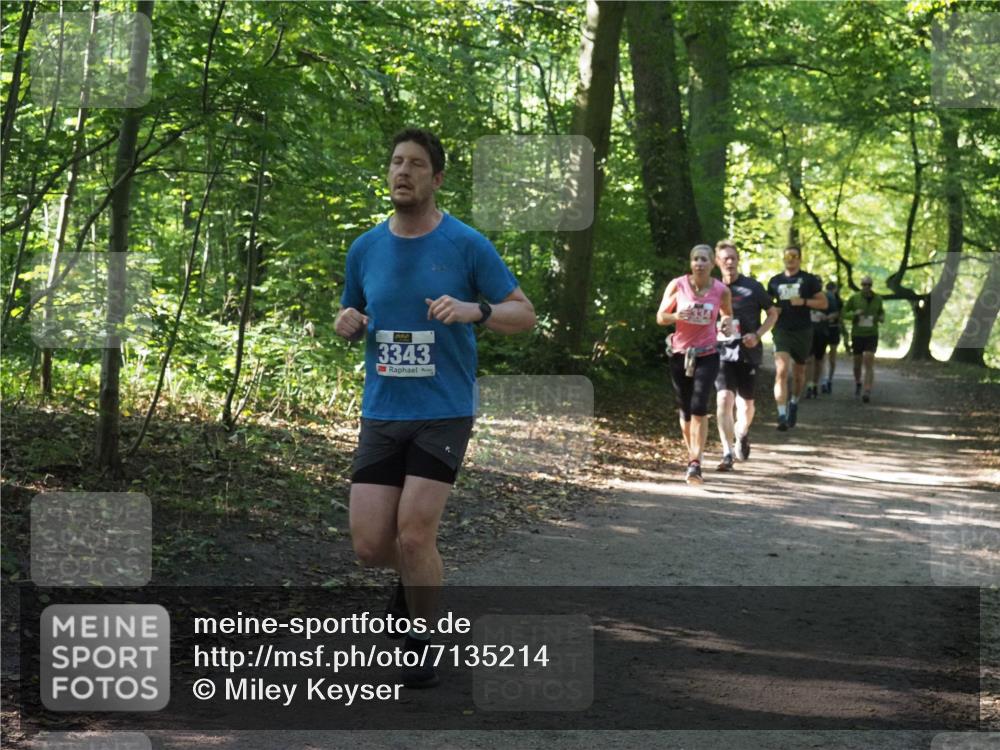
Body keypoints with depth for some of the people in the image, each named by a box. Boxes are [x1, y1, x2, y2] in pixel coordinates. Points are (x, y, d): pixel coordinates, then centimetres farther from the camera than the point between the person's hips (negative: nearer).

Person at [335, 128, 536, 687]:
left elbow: (525, 314, -1)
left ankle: (423, 645, 11)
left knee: (414, 533, -13)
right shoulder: (365, 249, 8)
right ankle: (418, 576, 32)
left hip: (444, 412, -4)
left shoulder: (466, 244, -4)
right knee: (370, 545, -4)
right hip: (382, 412, 4)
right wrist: (348, 325, -3)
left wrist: (474, 310, -21)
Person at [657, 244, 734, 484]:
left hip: (706, 355, -2)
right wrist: (675, 316, -21)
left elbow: (727, 314, 15)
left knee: (699, 408, -17)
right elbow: (660, 317, 1)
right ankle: (692, 456, 29)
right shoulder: (677, 285, -6)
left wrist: (727, 324, -8)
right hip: (680, 354, 2)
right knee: (685, 410, 10)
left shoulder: (721, 290, -5)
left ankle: (696, 464, -19)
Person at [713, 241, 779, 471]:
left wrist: (757, 334, -9)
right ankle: (727, 454, -13)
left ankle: (742, 433, 43)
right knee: (724, 399, -16)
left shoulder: (752, 287, -2)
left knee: (746, 402, 9)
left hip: (748, 352, 0)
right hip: (722, 352, 0)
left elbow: (773, 313, 6)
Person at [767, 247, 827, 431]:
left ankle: (794, 403, 41)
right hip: (782, 331, 0)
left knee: (799, 371, 14)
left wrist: (804, 301, -14)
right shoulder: (775, 281, 8)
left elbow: (823, 303, 1)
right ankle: (782, 415, -20)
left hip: (803, 331, 0)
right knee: (781, 370, -16)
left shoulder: (808, 280, 1)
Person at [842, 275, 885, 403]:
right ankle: (858, 383, 43)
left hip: (872, 335, -1)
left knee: (869, 363, -15)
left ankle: (867, 392, -20)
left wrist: (882, 318, -4)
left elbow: (881, 312, 19)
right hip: (857, 335, 1)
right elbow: (844, 313, 1)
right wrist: (854, 313, -19)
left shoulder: (877, 299, 1)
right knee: (857, 363, 12)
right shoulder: (854, 298, -4)